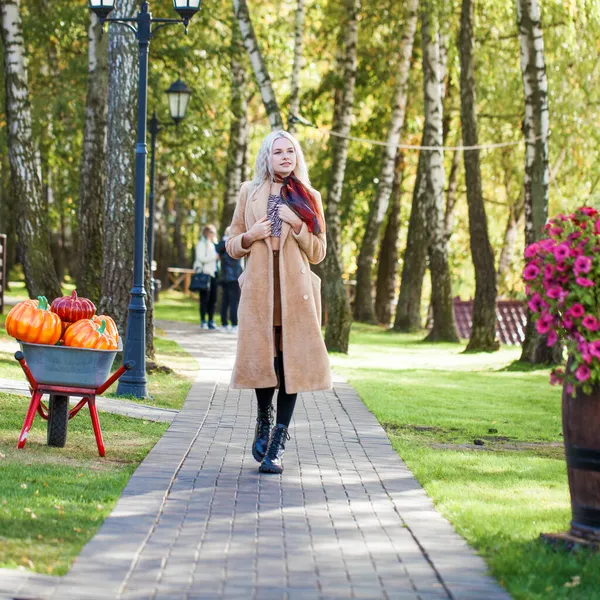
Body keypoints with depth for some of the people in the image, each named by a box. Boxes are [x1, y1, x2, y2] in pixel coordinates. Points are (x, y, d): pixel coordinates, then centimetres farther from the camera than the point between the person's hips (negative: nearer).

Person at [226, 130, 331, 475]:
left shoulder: (308, 198, 10)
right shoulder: (250, 193, 11)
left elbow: (319, 252, 8)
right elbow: (232, 246, 13)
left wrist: (297, 226, -7)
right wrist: (250, 237, -8)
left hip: (296, 290, 0)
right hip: (259, 288, 0)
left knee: (291, 362, -6)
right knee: (262, 359, -2)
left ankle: (278, 443, -2)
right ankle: (264, 422, 26)